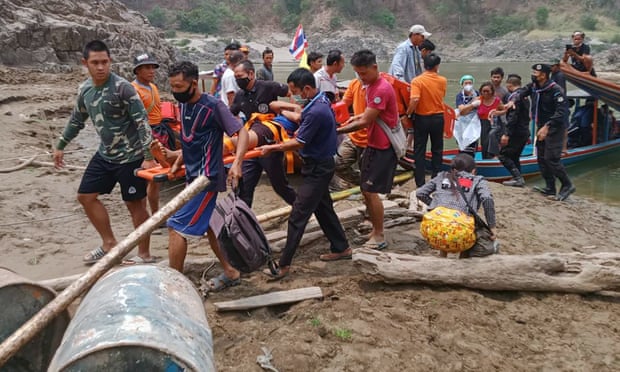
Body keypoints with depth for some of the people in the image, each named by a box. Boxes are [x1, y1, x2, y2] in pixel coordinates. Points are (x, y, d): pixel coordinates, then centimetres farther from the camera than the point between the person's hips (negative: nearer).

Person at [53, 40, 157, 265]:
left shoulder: (122, 87, -17)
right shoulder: (85, 89, 4)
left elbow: (142, 122, -19)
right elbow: (77, 120, 19)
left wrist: (148, 157, -25)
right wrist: (61, 146, 25)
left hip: (130, 156, -7)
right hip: (105, 154, 8)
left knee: (135, 204, 1)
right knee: (85, 196, 13)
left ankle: (144, 255, 17)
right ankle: (109, 243, 27)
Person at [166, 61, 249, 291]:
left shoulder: (213, 105, -16)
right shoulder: (183, 105, 7)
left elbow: (242, 132, -19)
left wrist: (236, 164, -33)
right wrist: (179, 161, 9)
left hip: (207, 177, -9)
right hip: (193, 176, 9)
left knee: (176, 227, -9)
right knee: (208, 226, 18)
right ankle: (230, 272, 32)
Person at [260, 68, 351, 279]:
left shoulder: (315, 111, -26)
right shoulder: (322, 100, 4)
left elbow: (299, 143, -20)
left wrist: (272, 148, -10)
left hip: (317, 168, -10)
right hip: (321, 165, 10)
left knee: (298, 216, -6)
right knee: (323, 208, 21)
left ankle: (284, 264, 0)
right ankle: (341, 248, 33)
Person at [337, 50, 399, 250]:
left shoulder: (382, 89, -21)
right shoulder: (372, 86, 10)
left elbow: (365, 122, -22)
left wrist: (338, 130, -17)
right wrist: (357, 117, 5)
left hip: (384, 147, -10)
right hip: (374, 144, 10)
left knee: (371, 191, -8)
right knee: (366, 190, 13)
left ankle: (380, 237, 3)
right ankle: (375, 230, 25)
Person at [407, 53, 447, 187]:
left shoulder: (417, 81, -14)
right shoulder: (442, 81, -3)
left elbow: (415, 100, -26)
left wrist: (408, 113, -13)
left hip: (421, 118, -2)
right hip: (438, 117, 2)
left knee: (419, 151, 6)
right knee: (437, 150, 15)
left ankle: (420, 182, 7)